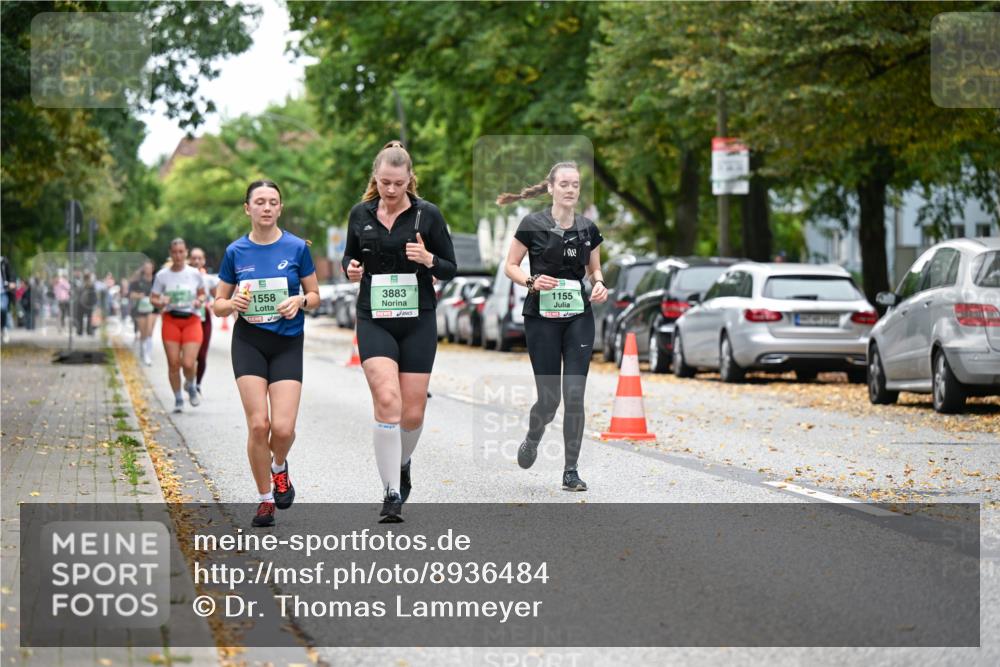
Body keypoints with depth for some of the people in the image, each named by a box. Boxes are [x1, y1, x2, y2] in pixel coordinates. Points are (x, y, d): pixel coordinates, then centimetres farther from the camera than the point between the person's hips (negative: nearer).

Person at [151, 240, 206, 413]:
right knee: (173, 363, -2)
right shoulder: (162, 275, 1)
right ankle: (178, 399, 16)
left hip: (191, 321, -1)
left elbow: (202, 293, 17)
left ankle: (190, 386, 23)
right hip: (170, 320, 1)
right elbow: (153, 298, 5)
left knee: (188, 364, -11)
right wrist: (161, 302, -16)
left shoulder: (194, 274, 2)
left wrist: (199, 301, -5)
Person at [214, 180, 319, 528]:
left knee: (283, 428, -12)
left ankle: (279, 468, 24)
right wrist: (233, 304, -14)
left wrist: (299, 300, -15)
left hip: (288, 342, -1)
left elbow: (314, 297, 6)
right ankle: (265, 499, 9)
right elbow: (218, 305, 8)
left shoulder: (297, 247, -2)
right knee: (258, 424, -10)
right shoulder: (236, 251, 1)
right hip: (248, 341, 1)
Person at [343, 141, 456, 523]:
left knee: (413, 412, 2)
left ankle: (401, 463, 35)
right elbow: (350, 259, 18)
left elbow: (450, 269, 2)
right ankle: (391, 494, -12)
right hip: (374, 321, 0)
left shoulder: (427, 214, -2)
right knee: (387, 401, -18)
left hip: (418, 321, 0)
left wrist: (429, 260, -19)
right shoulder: (360, 214, 4)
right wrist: (351, 270, -5)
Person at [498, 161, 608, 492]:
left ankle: (571, 471, 2)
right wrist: (532, 281, -19)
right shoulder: (532, 224, -6)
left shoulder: (588, 229, 5)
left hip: (579, 318, 3)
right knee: (549, 398, 0)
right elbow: (510, 266, 0)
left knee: (575, 395, -6)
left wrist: (599, 284, -4)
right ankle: (532, 439, 34)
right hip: (542, 318, -2)